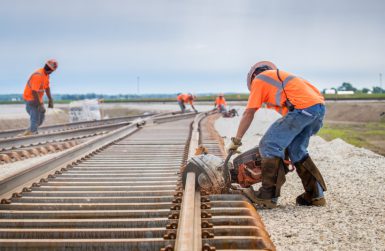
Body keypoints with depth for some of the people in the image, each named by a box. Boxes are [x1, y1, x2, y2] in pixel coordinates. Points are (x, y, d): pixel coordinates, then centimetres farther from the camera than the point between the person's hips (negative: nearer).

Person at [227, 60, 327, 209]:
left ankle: (268, 197, -2)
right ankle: (315, 195, 23)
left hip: (303, 107, -8)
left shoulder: (258, 79, 15)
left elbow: (248, 113, 9)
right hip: (319, 107, 8)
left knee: (269, 146, -2)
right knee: (296, 150, 21)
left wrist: (236, 141, 14)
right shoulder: (280, 76, 37)